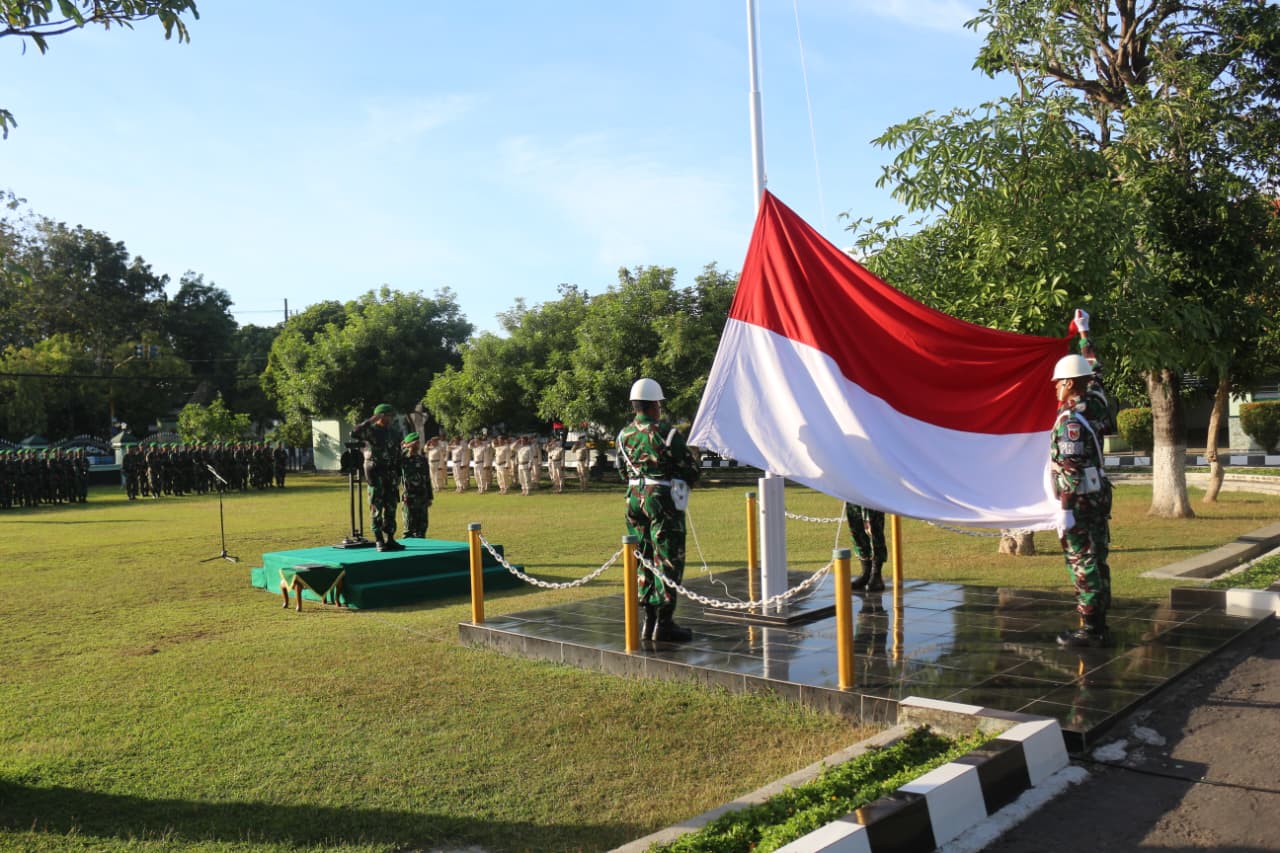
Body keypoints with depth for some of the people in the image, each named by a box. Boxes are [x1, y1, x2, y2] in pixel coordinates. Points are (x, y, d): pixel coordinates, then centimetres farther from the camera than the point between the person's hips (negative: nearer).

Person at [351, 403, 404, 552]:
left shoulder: (392, 433, 15)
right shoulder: (371, 431, -4)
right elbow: (354, 433, -24)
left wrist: (398, 475, 15)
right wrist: (371, 421, -22)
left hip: (391, 477, 6)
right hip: (376, 476, -6)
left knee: (391, 509, 8)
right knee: (376, 510, -2)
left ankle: (390, 539, 14)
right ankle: (379, 541, 2)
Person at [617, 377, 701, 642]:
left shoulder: (624, 435, 5)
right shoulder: (666, 433, -13)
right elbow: (692, 471, -7)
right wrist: (680, 484, 12)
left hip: (635, 499, 6)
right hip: (663, 501, -6)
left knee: (645, 559, 14)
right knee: (669, 561, 0)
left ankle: (649, 620, 19)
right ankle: (664, 623, 1)